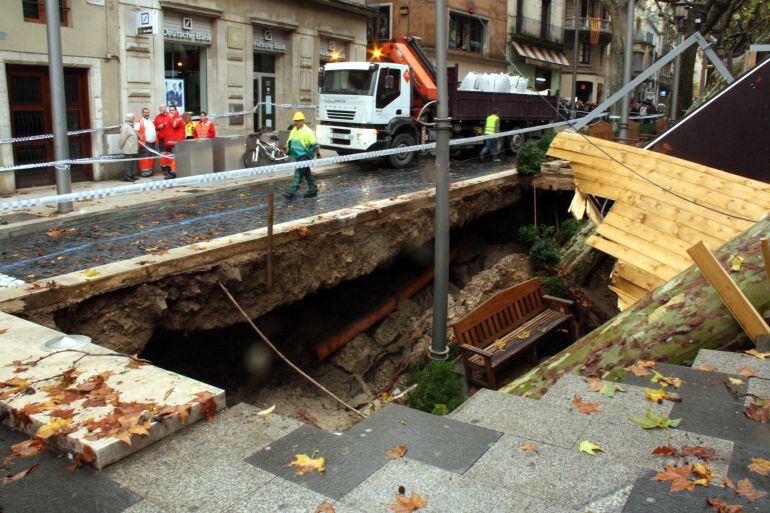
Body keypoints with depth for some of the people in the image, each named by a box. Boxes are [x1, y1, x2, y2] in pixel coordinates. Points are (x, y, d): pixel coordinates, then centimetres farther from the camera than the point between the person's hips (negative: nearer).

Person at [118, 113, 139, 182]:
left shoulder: (130, 126, 19)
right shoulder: (126, 127, -14)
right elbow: (122, 138, -17)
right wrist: (121, 146, -10)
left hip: (133, 150, 10)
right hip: (128, 150, -10)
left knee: (133, 163, 13)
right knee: (128, 163, -8)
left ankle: (131, 176, 21)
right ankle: (127, 177, -6)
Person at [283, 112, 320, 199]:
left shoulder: (307, 131, -11)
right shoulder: (294, 130, 12)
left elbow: (314, 144, -12)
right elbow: (289, 141, 22)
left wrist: (318, 155, -13)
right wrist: (286, 150, 9)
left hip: (305, 155, -8)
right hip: (298, 156, 9)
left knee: (298, 173, -15)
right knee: (306, 173, 15)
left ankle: (291, 191, -21)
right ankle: (313, 189, 25)